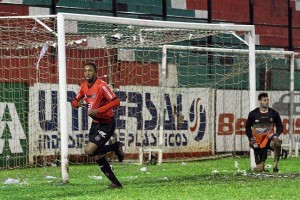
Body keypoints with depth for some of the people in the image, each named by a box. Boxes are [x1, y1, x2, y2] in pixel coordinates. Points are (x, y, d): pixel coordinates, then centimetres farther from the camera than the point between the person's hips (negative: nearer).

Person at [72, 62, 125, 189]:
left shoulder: (101, 86, -18)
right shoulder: (84, 86, 5)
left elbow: (116, 102, -25)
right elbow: (74, 102, 14)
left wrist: (98, 110, -30)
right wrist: (78, 103, -10)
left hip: (106, 124, -8)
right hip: (95, 123, 8)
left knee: (89, 151, -19)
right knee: (96, 156, 6)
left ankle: (115, 147, 5)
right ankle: (115, 183, 17)